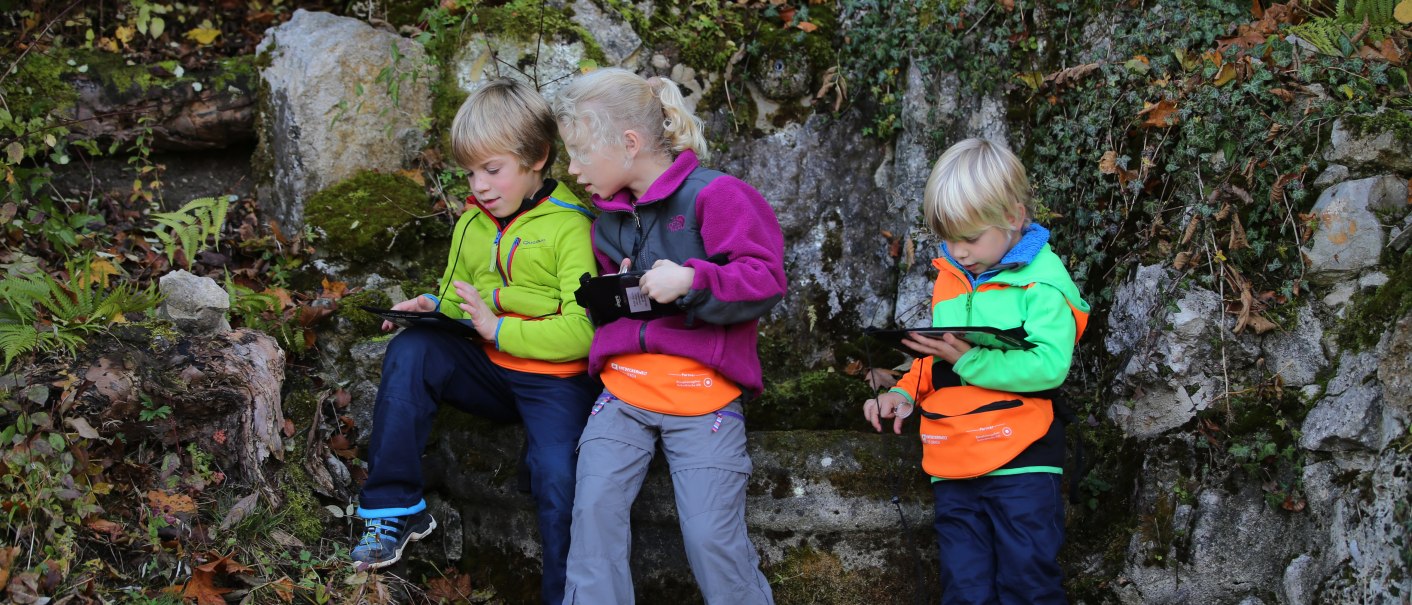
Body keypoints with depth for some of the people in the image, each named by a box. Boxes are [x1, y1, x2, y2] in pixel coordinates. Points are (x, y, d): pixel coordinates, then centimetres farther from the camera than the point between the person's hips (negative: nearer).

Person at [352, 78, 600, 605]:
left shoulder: (568, 228, -12)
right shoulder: (472, 225, 9)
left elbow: (583, 331, -19)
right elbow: (459, 300, 22)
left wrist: (497, 328, -23)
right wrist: (435, 306, -3)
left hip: (556, 380, -6)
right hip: (489, 369, 6)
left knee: (557, 477, -30)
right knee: (409, 352, -19)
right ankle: (395, 511, -12)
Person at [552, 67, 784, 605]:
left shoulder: (714, 195, -8)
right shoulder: (607, 216, 15)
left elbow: (766, 280, -13)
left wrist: (691, 280, -26)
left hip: (704, 394, -6)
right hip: (624, 387, 6)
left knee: (711, 535, -8)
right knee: (594, 506, -11)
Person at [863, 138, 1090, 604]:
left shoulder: (1042, 279, -7)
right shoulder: (948, 278, 13)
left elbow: (1050, 366, -18)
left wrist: (969, 360, -20)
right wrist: (906, 392, 5)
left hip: (1020, 466, -6)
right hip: (954, 471, 6)